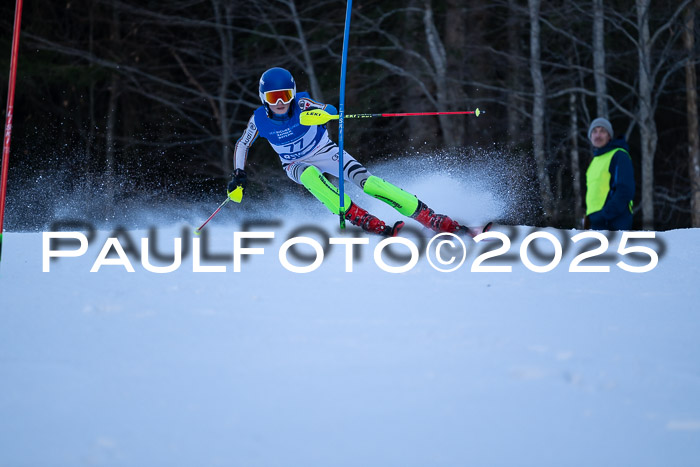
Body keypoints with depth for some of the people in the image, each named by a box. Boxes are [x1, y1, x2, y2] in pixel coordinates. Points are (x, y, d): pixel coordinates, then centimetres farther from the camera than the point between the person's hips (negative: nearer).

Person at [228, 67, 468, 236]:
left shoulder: (301, 104, -24)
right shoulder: (259, 119, -17)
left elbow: (330, 110, -41)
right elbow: (242, 145, 0)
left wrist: (318, 113, -63)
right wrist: (238, 175, -11)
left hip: (325, 152, -1)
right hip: (296, 165, 1)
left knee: (366, 182, -21)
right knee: (310, 176, -36)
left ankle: (435, 220, -23)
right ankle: (366, 222, -39)